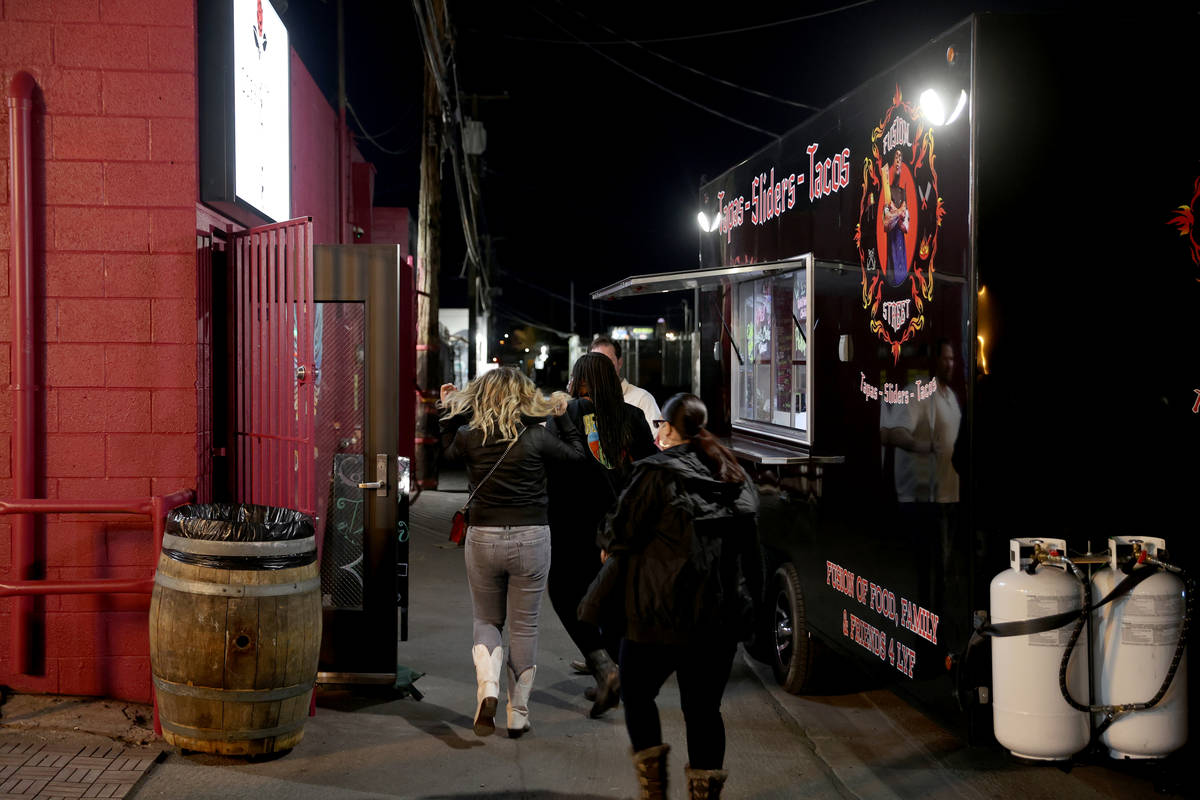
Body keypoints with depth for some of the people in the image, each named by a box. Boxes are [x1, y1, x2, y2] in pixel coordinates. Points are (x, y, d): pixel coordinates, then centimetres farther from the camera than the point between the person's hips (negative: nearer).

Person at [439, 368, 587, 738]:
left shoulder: (469, 437, -5)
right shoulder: (536, 437, -9)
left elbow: (448, 451, 19)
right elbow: (578, 453, 7)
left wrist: (447, 410, 27)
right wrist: (563, 414, 18)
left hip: (483, 539, 1)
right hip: (531, 539, -1)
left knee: (486, 620, 18)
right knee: (524, 626, 10)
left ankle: (487, 688, -9)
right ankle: (518, 715, 16)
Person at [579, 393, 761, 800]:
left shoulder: (656, 473, -11)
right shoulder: (735, 478, 9)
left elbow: (621, 535, -10)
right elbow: (751, 549, 13)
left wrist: (608, 541, 10)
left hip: (664, 612, -5)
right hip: (725, 614, 5)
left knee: (637, 694, 14)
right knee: (703, 706, 12)